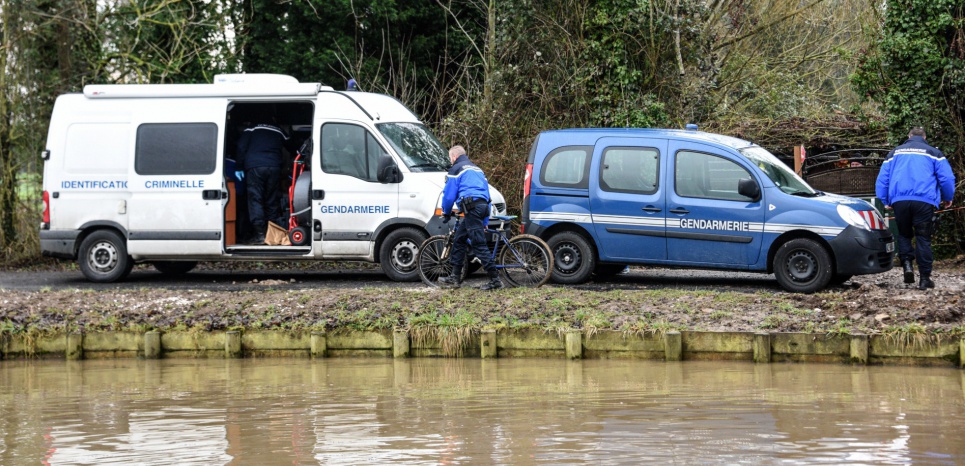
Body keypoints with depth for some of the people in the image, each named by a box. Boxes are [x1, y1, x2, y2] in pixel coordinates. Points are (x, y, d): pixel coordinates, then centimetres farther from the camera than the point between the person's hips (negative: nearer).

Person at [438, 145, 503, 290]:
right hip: (483, 206, 9)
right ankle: (455, 277, 21)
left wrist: (446, 213, 15)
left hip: (471, 207, -9)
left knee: (479, 244, -11)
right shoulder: (477, 170, 28)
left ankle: (495, 280, -17)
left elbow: (449, 195, -2)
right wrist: (485, 222, 29)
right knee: (459, 240, 18)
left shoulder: (456, 169, 2)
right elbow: (486, 194, 29)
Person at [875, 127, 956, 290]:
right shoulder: (933, 153, 11)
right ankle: (925, 279, 1)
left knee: (904, 235, 18)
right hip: (924, 201, -2)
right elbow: (947, 178, 4)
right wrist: (948, 198, 19)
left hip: (899, 201, 2)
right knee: (923, 239, 3)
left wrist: (885, 201, 24)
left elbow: (882, 180, 15)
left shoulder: (895, 153, 19)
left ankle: (907, 264, -7)